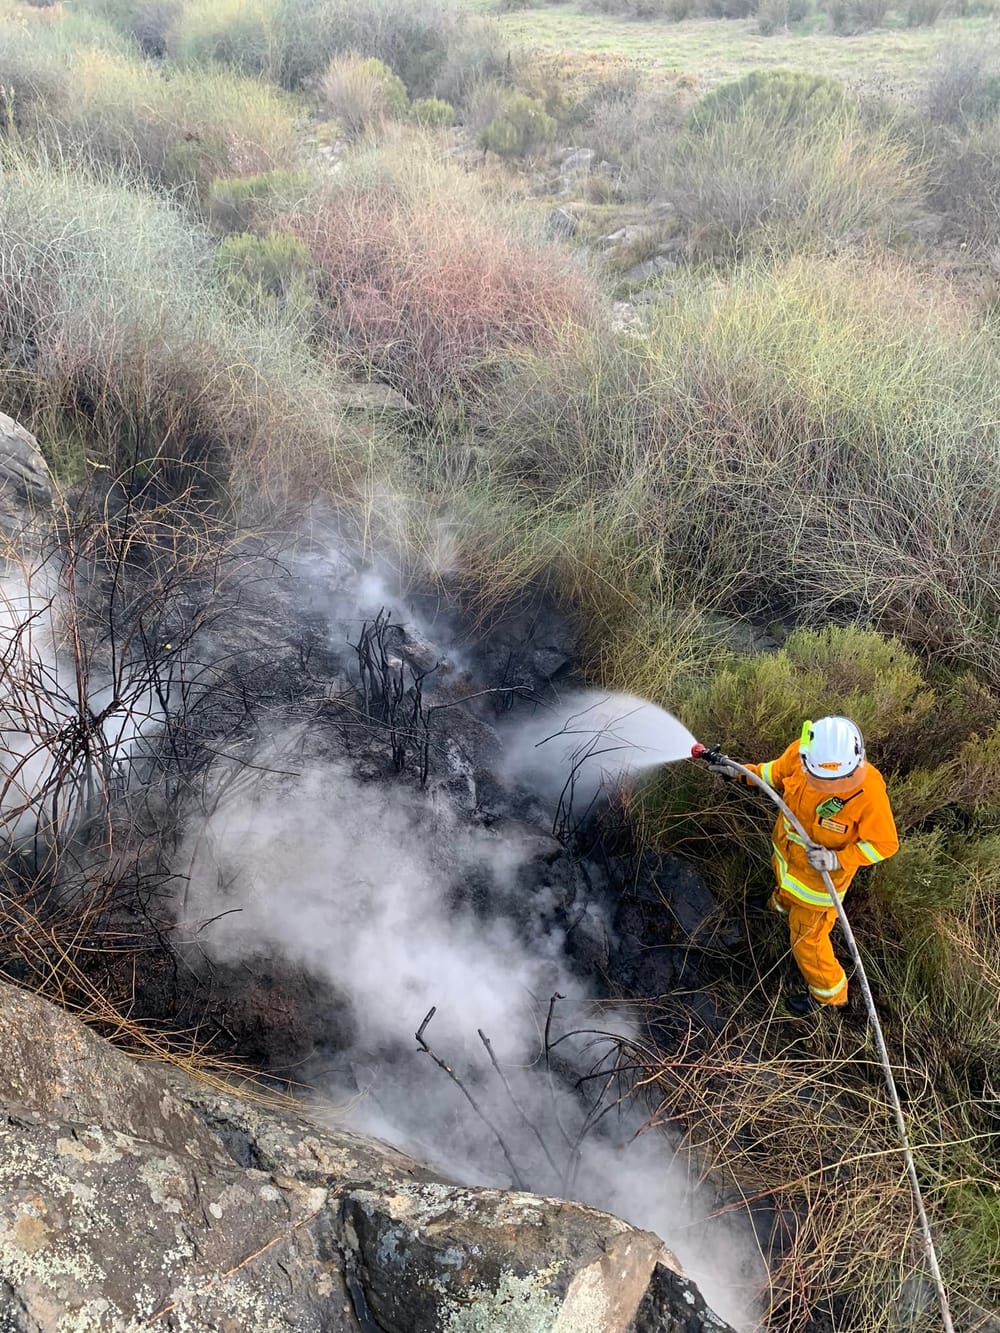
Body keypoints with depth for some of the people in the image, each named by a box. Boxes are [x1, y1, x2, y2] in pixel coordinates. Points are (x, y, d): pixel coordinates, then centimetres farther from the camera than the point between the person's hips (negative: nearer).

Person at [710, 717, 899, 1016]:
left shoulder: (870, 790, -40)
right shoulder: (799, 752, -28)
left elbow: (885, 844, -25)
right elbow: (777, 772, -2)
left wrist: (838, 859, -35)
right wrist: (741, 772, -6)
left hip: (821, 873, -5)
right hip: (786, 854, 5)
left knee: (806, 938, 13)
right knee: (786, 889, 38)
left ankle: (828, 994, 41)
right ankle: (782, 904, 75)